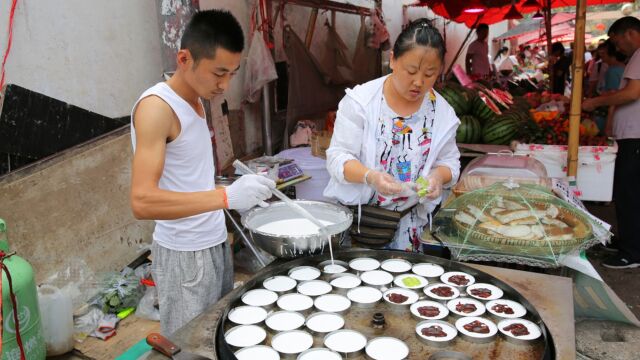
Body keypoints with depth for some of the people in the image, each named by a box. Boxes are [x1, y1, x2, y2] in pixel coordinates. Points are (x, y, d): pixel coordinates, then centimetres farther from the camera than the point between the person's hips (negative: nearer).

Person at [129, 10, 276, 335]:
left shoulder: (194, 100, 9)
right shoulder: (156, 107, -18)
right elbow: (142, 201, -28)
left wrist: (243, 192, 11)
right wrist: (226, 196, -35)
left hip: (214, 244, 8)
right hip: (184, 255, -8)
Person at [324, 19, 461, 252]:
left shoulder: (443, 112, -2)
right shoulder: (360, 100, -12)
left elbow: (449, 162, 6)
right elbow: (338, 158, -13)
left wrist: (438, 176, -18)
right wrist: (370, 176, -32)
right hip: (353, 214, -2)